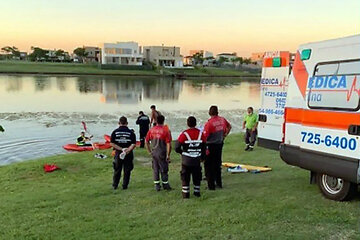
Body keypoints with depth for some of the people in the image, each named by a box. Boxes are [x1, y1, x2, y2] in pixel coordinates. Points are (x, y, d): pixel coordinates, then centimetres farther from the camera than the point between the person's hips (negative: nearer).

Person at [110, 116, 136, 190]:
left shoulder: (115, 132, -3)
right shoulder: (131, 132, -5)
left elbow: (112, 143, -8)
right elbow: (133, 144, -14)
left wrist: (121, 149, -10)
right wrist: (127, 150, -17)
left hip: (118, 153, 1)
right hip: (128, 154, -1)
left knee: (117, 170, 15)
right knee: (127, 171, 11)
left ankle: (115, 185, 23)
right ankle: (125, 186, 14)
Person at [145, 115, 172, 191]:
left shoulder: (151, 130, 1)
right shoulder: (166, 131, -11)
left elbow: (146, 142, 7)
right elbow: (168, 144, -13)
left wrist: (149, 152, 15)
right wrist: (168, 155, -6)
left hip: (154, 153, 4)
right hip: (162, 153, -4)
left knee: (155, 170, 13)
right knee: (164, 170, 9)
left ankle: (157, 186, 18)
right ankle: (165, 185, 18)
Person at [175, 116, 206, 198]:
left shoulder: (184, 134, -14)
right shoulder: (200, 134, -4)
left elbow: (177, 148, -10)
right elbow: (204, 147, 5)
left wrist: (182, 152, 11)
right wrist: (202, 157, 20)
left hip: (186, 160, -3)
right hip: (197, 160, 3)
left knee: (185, 177, 9)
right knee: (197, 176, 17)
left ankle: (185, 193, 13)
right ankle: (197, 192, 24)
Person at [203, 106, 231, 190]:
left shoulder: (209, 123, -21)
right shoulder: (222, 120, -2)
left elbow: (204, 137, -21)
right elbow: (229, 126, 19)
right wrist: (224, 135, 24)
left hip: (210, 146, -6)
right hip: (220, 144, 6)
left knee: (209, 166, 5)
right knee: (218, 164, 19)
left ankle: (211, 185, 9)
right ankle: (219, 183, 28)